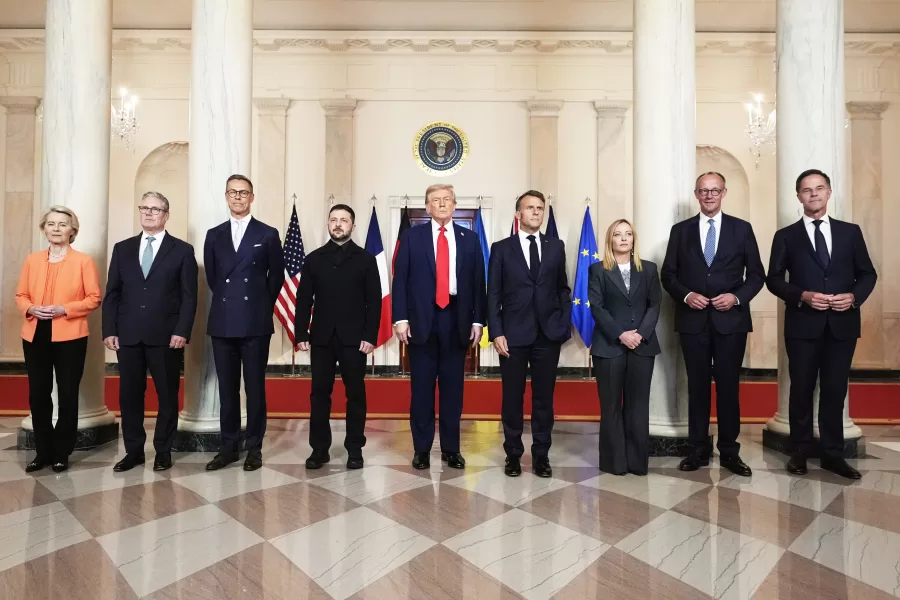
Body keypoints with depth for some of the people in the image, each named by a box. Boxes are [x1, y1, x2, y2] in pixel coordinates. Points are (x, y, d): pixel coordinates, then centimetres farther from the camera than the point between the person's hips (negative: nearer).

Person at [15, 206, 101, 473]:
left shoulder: (84, 261, -1)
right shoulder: (32, 260, 11)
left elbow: (94, 298, -5)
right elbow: (20, 296, 12)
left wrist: (64, 309, -17)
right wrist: (31, 309, -9)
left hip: (70, 337, -4)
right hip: (35, 336, 4)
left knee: (67, 395, 5)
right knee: (37, 395, 7)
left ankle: (62, 453, 17)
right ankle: (43, 451, 20)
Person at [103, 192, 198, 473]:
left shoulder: (183, 250, 2)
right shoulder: (122, 249, 12)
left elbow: (189, 297, -3)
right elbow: (112, 294, 10)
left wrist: (182, 331, -12)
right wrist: (109, 330, 1)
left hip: (166, 336, -3)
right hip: (128, 336, 3)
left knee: (167, 396, 5)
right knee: (129, 395, 9)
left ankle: (163, 451, 19)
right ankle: (133, 451, 22)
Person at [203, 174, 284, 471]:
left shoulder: (268, 234, 2)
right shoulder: (214, 235, 11)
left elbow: (276, 276, 6)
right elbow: (211, 276, 17)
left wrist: (261, 305, 8)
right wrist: (227, 300, 13)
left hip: (256, 323, -3)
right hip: (222, 322, 3)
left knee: (255, 387, 3)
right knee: (226, 388, 9)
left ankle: (254, 447, 14)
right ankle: (229, 446, 19)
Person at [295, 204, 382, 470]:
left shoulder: (365, 259, 4)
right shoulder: (314, 258, 9)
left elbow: (374, 301, -1)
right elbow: (304, 299, 7)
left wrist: (370, 336, -9)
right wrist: (301, 334, -1)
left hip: (354, 338, -1)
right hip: (321, 337, 2)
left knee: (355, 393, 5)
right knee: (320, 393, 5)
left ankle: (355, 448, 15)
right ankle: (319, 448, 16)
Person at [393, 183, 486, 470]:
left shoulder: (469, 239, 9)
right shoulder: (412, 236, 5)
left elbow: (478, 282, 7)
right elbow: (400, 280, 0)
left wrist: (477, 320, 0)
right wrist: (400, 318, -8)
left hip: (456, 319, 1)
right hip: (422, 318, -1)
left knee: (453, 386, 8)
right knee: (421, 387, 5)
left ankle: (451, 449, 20)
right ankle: (421, 448, 18)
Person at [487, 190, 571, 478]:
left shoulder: (556, 246, 10)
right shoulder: (501, 248, 3)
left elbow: (563, 288, 12)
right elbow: (493, 294, -1)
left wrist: (565, 323, 0)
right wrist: (496, 332, -9)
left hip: (549, 333, 2)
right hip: (513, 333, -2)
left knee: (544, 397, 8)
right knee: (512, 397, 6)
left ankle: (541, 455, 20)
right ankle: (513, 454, 21)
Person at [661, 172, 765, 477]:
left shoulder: (742, 229, 6)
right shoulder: (680, 230, 7)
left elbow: (756, 274, 5)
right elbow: (668, 274, 5)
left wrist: (737, 297, -12)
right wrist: (686, 295, -12)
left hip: (731, 319, 0)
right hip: (693, 320, 1)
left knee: (729, 385, 5)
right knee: (697, 385, 7)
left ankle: (729, 451, 18)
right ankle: (699, 449, 18)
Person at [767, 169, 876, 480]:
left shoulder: (850, 231, 9)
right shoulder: (786, 236, 4)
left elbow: (868, 274, 9)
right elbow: (773, 279, 0)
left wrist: (854, 296, -10)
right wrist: (802, 296, -15)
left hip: (842, 323, 1)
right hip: (803, 324, -1)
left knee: (835, 391, 8)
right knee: (802, 390, 7)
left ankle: (833, 454, 20)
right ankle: (800, 452, 20)